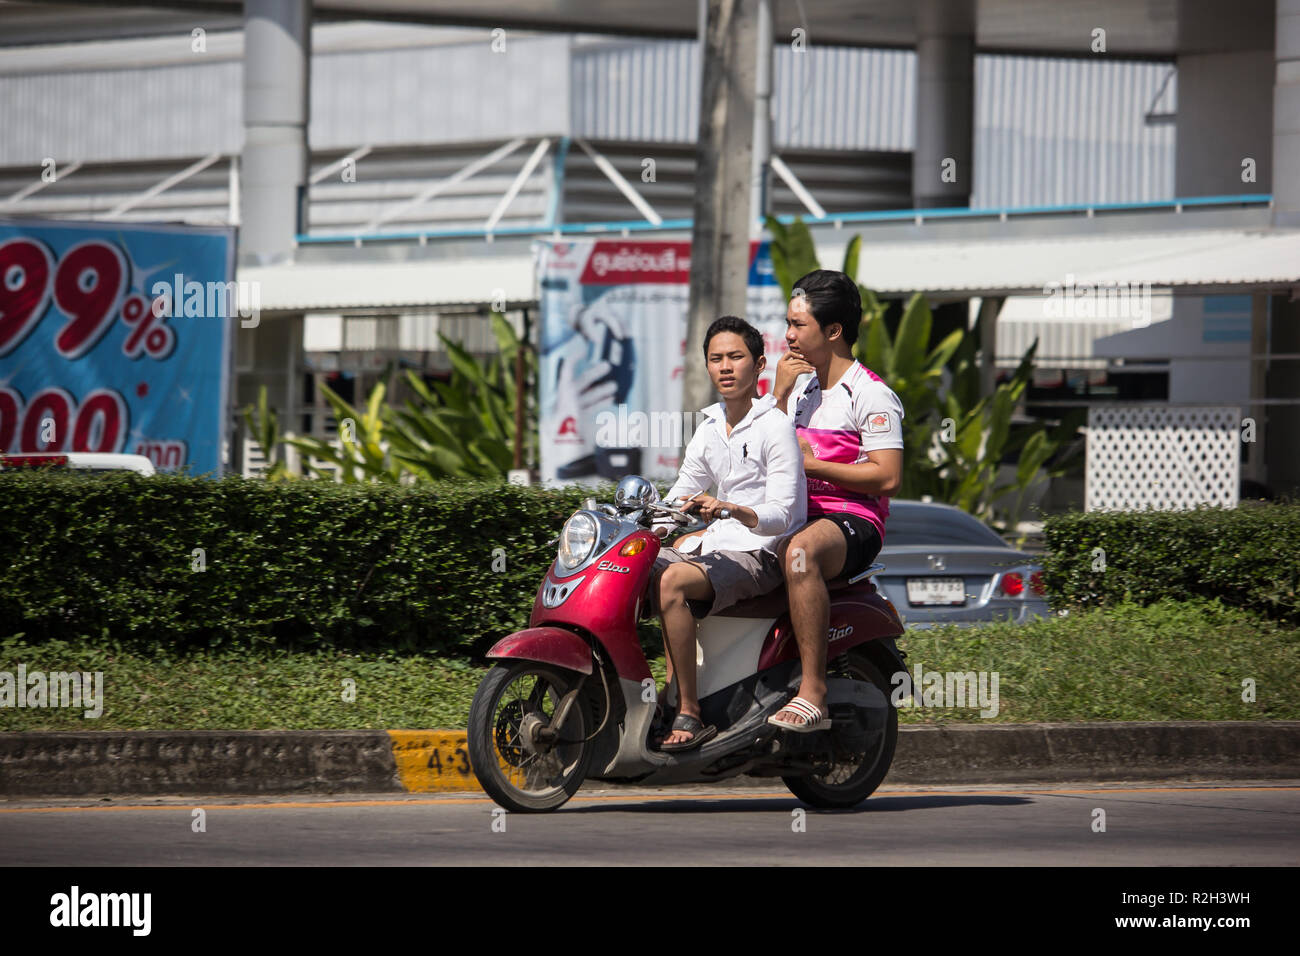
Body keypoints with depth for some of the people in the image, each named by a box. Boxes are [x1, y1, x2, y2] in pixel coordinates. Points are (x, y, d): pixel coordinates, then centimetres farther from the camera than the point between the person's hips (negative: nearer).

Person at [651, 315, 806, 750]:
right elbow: (678, 497, 17)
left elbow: (780, 515, -16)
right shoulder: (708, 431, 16)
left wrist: (732, 509, -35)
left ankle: (688, 714, -32)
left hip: (760, 554, -8)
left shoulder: (775, 426, -8)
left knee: (673, 582, -33)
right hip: (716, 547, 8)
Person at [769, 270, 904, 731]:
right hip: (798, 516, 9)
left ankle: (813, 693, -46)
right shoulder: (802, 390, 22)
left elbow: (887, 477, -13)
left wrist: (811, 464, -14)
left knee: (800, 550, -43)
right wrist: (779, 394, 5)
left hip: (854, 520, -9)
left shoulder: (871, 394, -4)